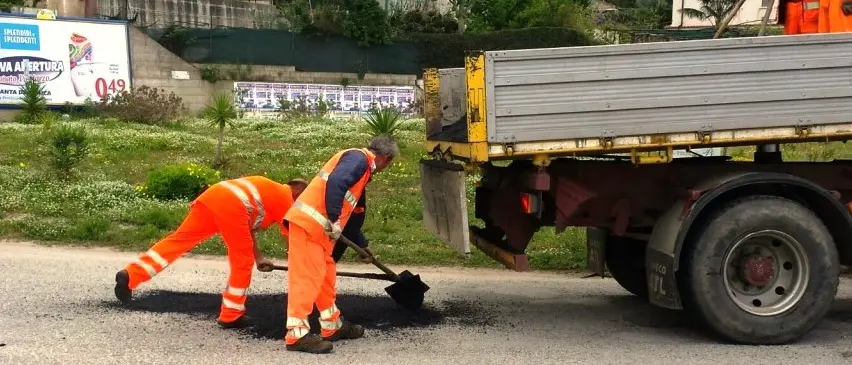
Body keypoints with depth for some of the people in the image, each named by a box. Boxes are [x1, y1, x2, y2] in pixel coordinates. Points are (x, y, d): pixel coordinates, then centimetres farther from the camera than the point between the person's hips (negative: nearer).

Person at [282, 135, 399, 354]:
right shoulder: (359, 158, -6)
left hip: (318, 226, 10)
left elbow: (352, 210, 34)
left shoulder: (362, 165, 25)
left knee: (325, 274, 17)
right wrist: (334, 221, -21)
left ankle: (332, 326, 27)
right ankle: (297, 335, -8)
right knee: (307, 277, -10)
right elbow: (335, 183, -25)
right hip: (308, 222, -10)